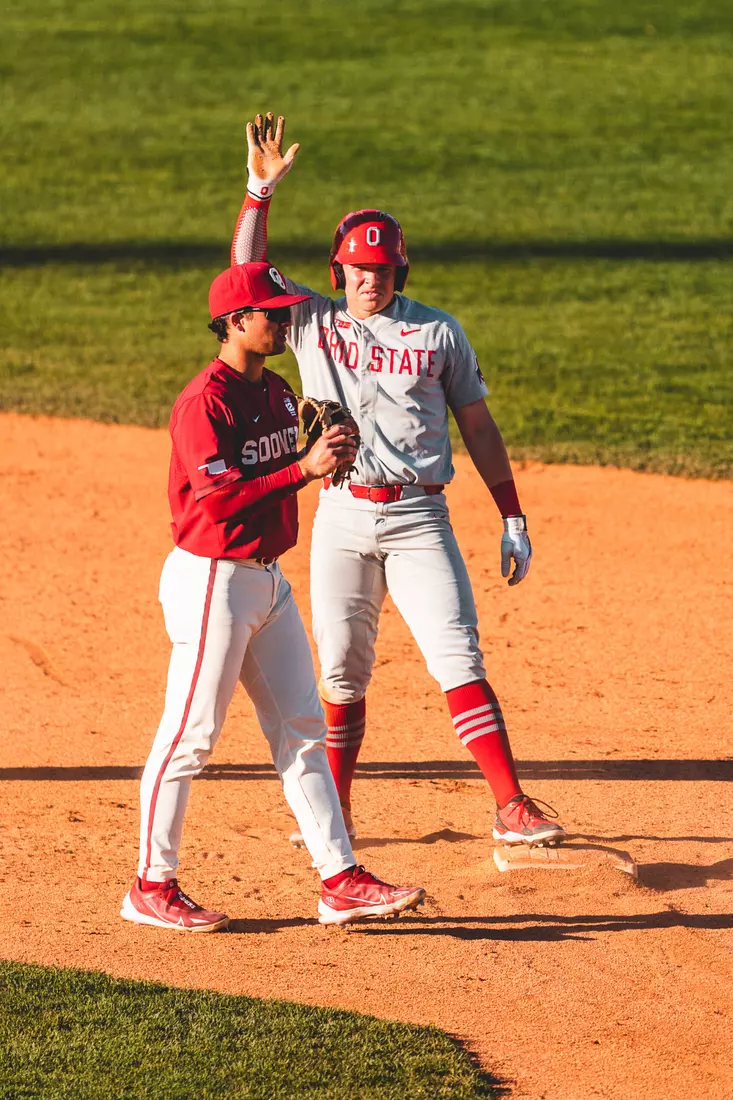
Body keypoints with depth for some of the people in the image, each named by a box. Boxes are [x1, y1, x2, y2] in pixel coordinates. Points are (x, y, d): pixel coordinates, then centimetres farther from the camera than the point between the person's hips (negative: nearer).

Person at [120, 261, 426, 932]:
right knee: (190, 736, -2)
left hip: (268, 580, 9)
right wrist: (306, 468, -28)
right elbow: (216, 498, -26)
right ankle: (152, 888, 8)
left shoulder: (277, 392, 11)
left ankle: (342, 883, 9)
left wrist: (327, 451, 2)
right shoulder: (206, 401, -17)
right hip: (211, 580, -9)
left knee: (302, 730, 7)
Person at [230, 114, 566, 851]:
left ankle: (511, 809, -14)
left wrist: (512, 519, 6)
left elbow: (477, 426, 9)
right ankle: (334, 814, 19)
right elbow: (247, 270, -6)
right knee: (341, 677, 7)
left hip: (420, 520, -1)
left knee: (458, 662, -11)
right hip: (341, 521, 1)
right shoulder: (313, 321, 6)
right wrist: (261, 190, -17)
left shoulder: (438, 333, 5)